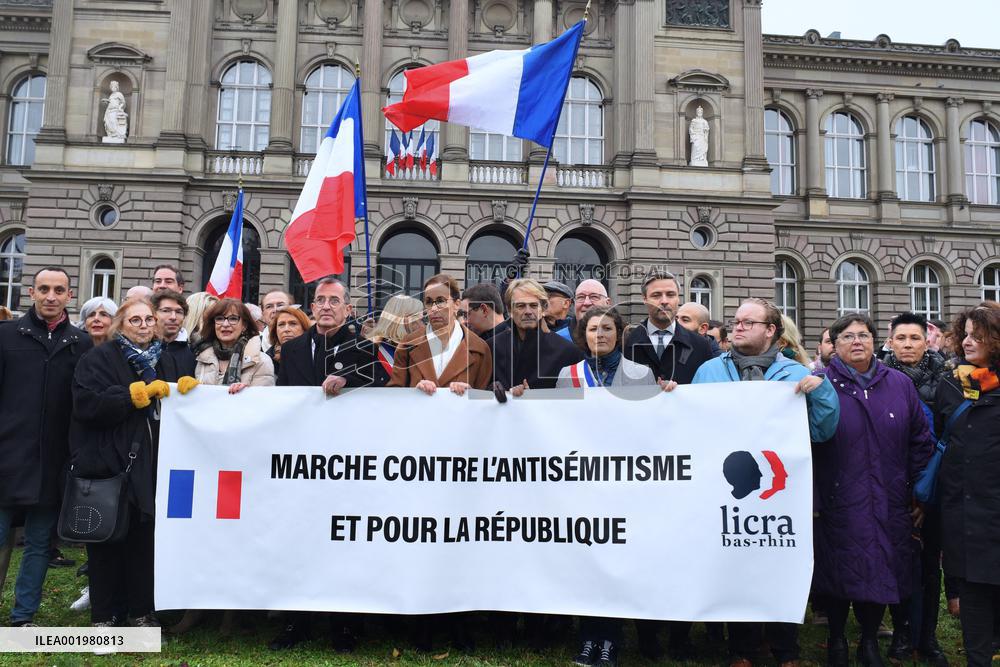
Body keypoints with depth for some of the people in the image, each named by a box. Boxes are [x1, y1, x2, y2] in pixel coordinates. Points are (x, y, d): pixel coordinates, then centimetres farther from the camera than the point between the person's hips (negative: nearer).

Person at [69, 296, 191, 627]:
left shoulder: (164, 361, 15)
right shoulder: (100, 358, -2)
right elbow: (88, 404, -16)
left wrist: (185, 389, -3)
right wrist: (140, 392, -17)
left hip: (150, 466, 4)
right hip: (109, 463, -4)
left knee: (144, 538, 7)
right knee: (108, 540, 5)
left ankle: (141, 610, 20)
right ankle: (104, 615, 18)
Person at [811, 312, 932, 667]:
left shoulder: (900, 384, 7)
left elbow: (921, 440, 13)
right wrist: (811, 498, -10)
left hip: (889, 507, 4)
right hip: (837, 505, -3)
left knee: (883, 573, 12)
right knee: (840, 575, 7)